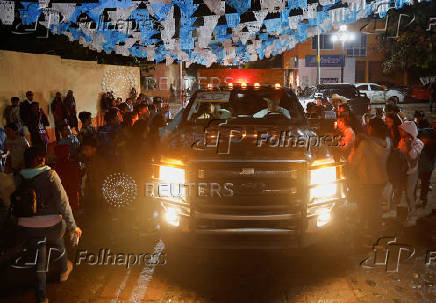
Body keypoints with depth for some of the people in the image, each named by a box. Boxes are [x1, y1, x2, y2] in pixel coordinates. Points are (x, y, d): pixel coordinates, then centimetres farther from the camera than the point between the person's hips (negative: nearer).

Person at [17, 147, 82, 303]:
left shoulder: (21, 178, -2)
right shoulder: (50, 175, -14)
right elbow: (63, 202, -14)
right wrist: (72, 225, -9)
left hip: (28, 226, 2)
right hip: (51, 224, -2)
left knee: (40, 260, 15)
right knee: (59, 246, 29)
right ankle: (64, 270, 55)